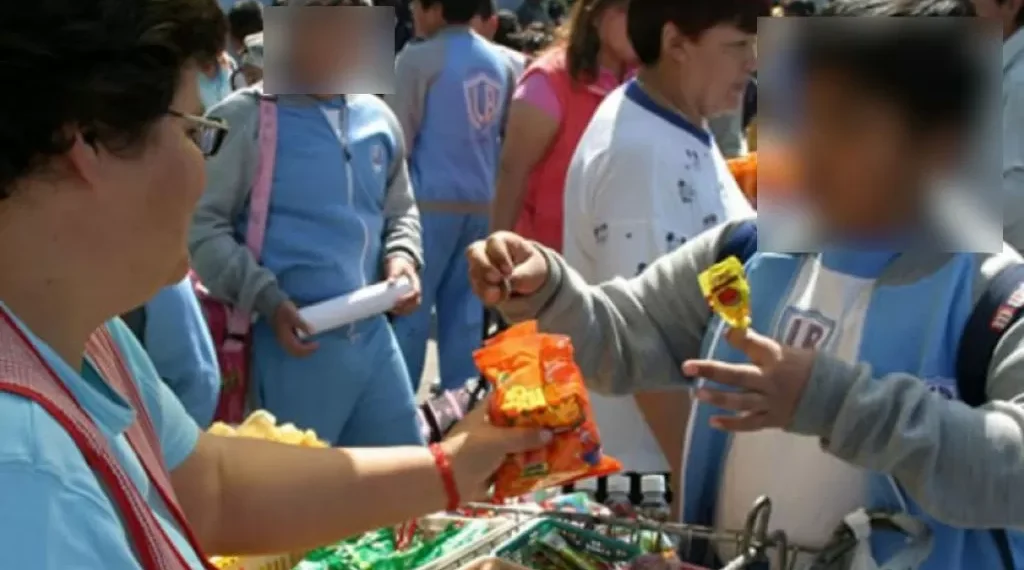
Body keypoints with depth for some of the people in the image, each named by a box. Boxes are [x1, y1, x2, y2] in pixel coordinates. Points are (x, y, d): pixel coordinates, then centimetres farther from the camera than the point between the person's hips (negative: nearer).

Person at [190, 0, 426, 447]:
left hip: (373, 334, 6)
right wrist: (266, 299, -18)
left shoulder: (377, 118, 11)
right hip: (295, 341, -6)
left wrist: (402, 257, 2)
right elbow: (202, 224, -9)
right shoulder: (245, 118, -7)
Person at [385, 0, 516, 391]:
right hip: (480, 201, 6)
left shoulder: (419, 59, -10)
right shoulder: (500, 62, 9)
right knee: (464, 309, 10)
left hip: (431, 200, -6)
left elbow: (398, 141, -8)